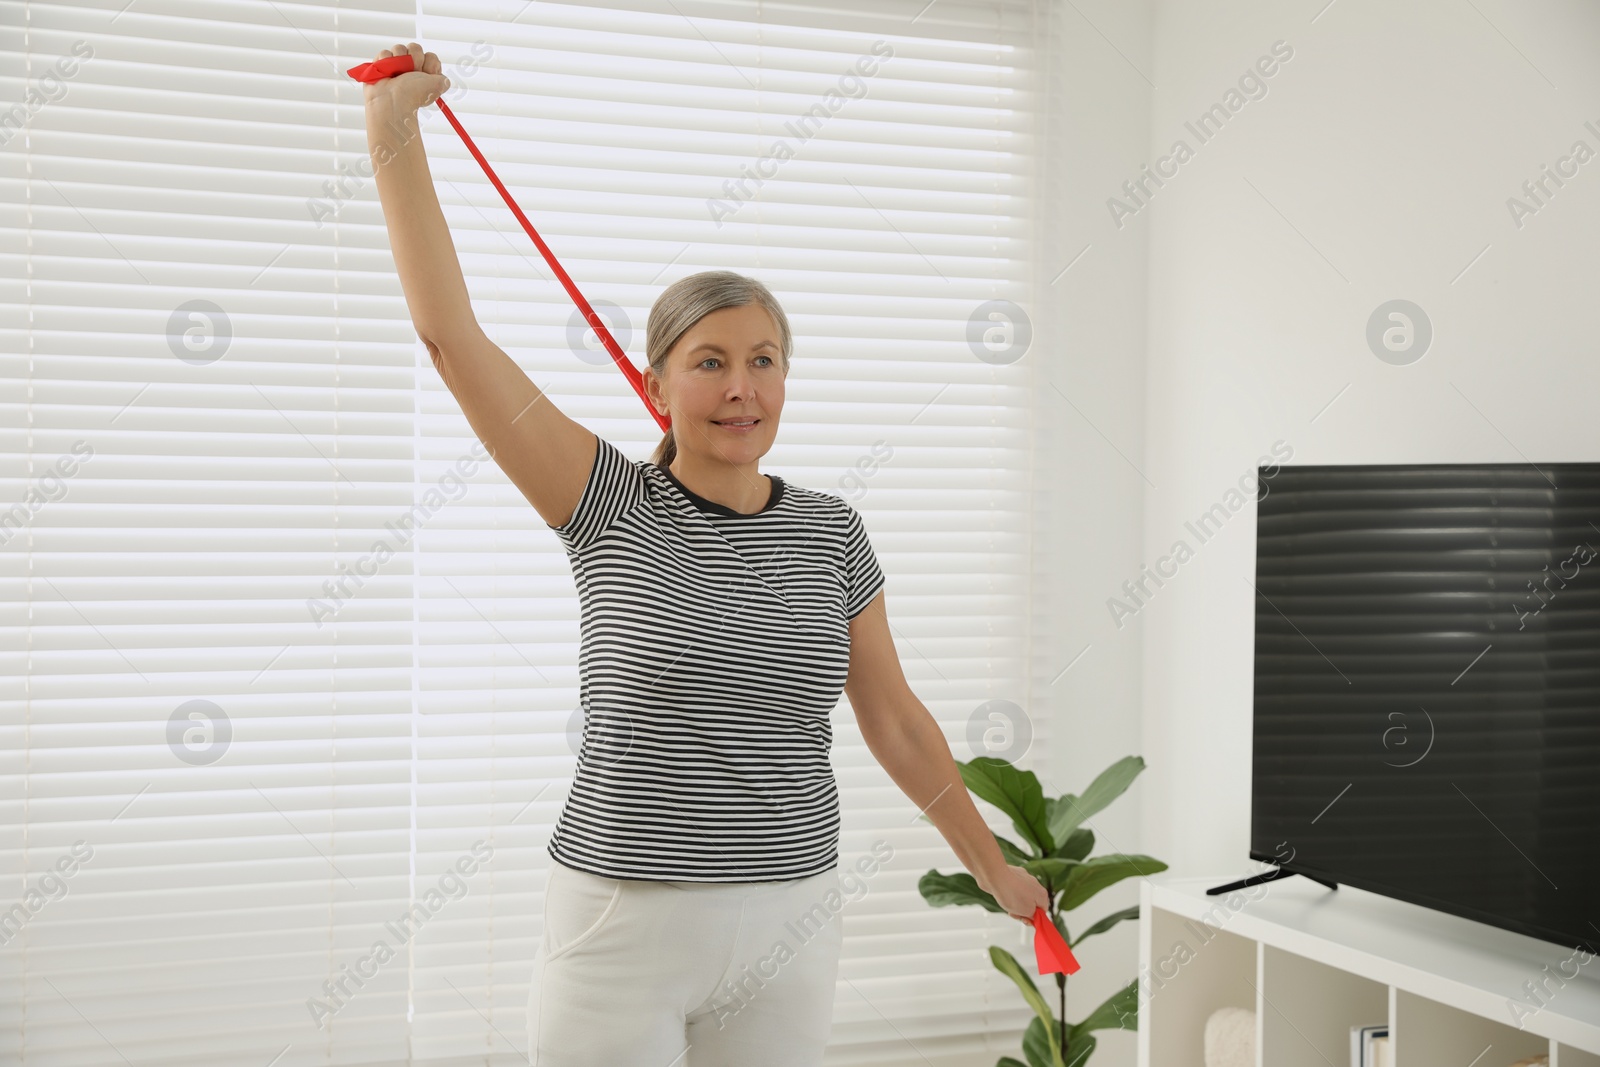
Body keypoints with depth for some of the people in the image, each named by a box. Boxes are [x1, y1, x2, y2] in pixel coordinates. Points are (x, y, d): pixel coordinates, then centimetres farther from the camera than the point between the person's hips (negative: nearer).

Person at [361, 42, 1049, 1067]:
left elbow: (895, 719, 12)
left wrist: (993, 866, 17)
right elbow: (451, 332, -10)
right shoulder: (612, 506, -4)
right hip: (622, 919, -2)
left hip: (787, 925, 3)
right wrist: (394, 126, -10)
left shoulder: (830, 532, 4)